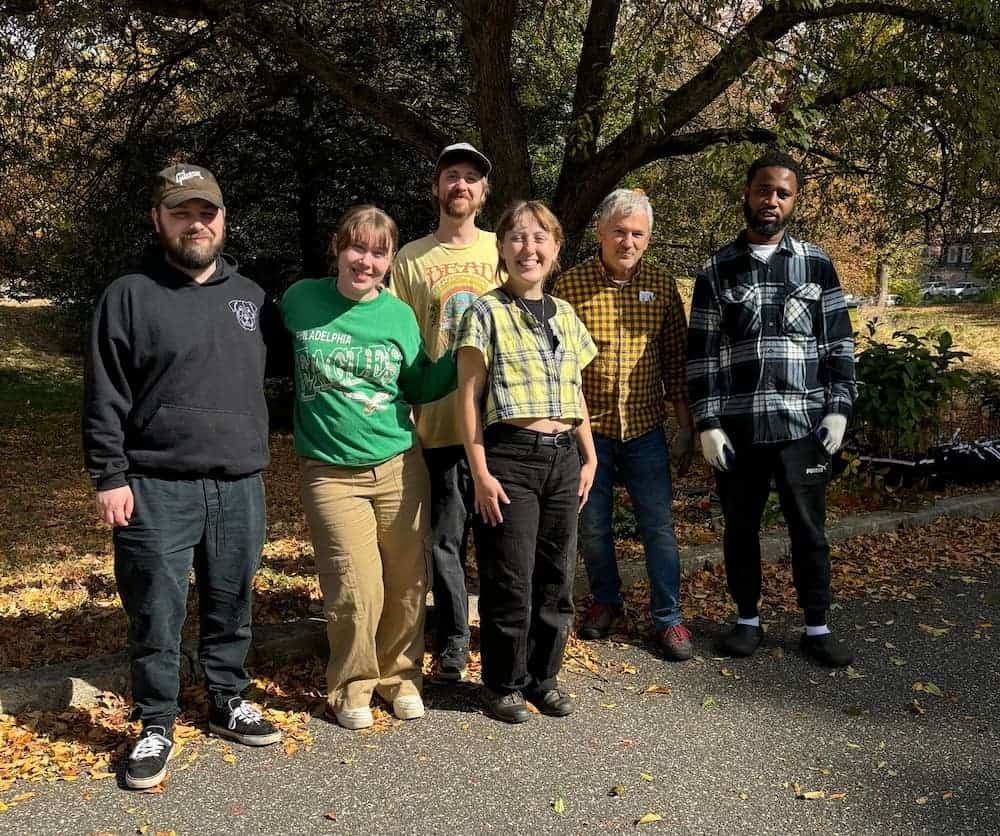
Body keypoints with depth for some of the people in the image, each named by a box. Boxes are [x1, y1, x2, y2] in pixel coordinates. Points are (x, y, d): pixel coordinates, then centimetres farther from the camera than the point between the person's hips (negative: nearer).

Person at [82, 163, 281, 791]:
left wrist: (257, 455, 16)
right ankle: (157, 727, 17)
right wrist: (109, 477, -9)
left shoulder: (250, 296, 11)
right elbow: (104, 399, -4)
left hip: (240, 486, 4)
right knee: (157, 615, 2)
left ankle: (228, 702, 31)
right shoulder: (129, 296, -1)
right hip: (156, 490, -3)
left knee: (232, 606, 13)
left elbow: (268, 378, 21)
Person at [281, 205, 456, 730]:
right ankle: (351, 686, 17)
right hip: (331, 472, -2)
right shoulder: (301, 300, 0)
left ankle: (400, 675, 29)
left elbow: (419, 388, 11)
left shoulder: (399, 314, 3)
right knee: (356, 590, -7)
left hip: (400, 466, 2)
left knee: (407, 584, 6)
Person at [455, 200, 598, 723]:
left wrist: (589, 458, 15)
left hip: (563, 455, 5)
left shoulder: (565, 315, 13)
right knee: (510, 579, 1)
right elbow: (469, 396, -6)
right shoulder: (486, 312, -4)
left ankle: (544, 675, 26)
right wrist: (480, 472, -11)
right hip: (510, 454, -5)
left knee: (556, 574, 11)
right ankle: (503, 684, 18)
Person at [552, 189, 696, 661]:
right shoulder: (570, 285, -6)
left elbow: (675, 360, 5)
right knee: (593, 526, 12)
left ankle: (667, 617, 18)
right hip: (588, 428, -1)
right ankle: (606, 601, 34)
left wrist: (685, 426, 5)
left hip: (645, 429, 1)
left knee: (658, 526, 5)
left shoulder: (661, 286, 1)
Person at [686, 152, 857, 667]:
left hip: (803, 424, 0)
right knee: (741, 528, 11)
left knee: (809, 529, 7)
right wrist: (707, 423, -5)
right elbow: (700, 353, 1)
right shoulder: (717, 271, 3)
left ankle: (817, 628, 21)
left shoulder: (816, 265, 5)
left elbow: (838, 343, 6)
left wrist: (838, 408, -3)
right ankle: (748, 620, 27)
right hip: (737, 428, 0)